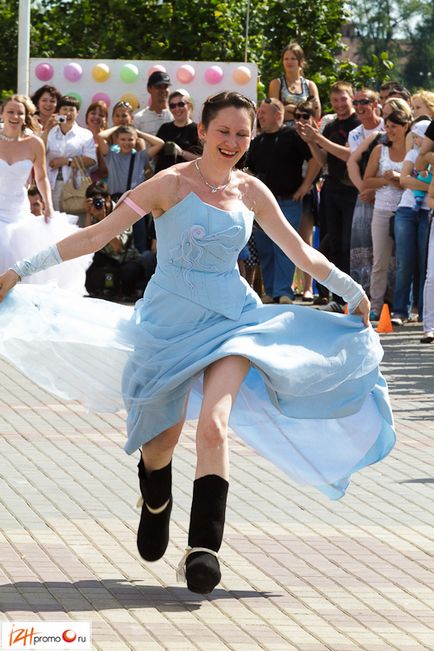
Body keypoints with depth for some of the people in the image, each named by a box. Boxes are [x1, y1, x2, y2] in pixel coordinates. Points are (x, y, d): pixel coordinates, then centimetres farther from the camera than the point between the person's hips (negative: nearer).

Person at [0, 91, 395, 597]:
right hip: (170, 321, -1)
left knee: (214, 425, -21)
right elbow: (96, 235, -9)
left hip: (230, 318, 1)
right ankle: (155, 505, 44)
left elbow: (301, 252, 18)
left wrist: (353, 292, 22)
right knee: (163, 437, 8)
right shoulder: (171, 185, -8)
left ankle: (203, 548, -27)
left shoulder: (251, 192, 4)